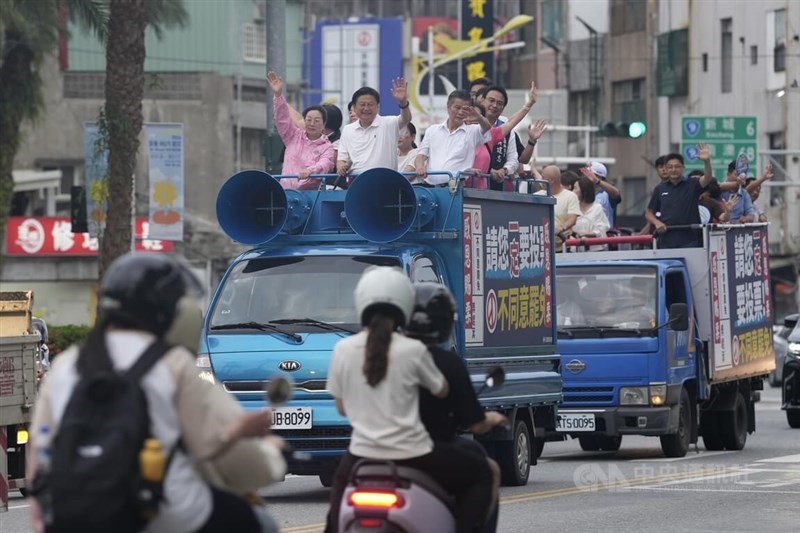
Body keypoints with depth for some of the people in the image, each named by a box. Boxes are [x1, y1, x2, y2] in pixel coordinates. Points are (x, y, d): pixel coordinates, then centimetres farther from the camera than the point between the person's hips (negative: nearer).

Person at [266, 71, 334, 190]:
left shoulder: (327, 147, 7)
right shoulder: (294, 136, 18)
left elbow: (324, 164, -11)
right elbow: (283, 119, 8)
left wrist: (310, 171, -34)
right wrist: (278, 95, -6)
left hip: (311, 189, -2)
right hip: (286, 188, 2)